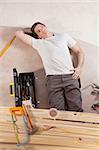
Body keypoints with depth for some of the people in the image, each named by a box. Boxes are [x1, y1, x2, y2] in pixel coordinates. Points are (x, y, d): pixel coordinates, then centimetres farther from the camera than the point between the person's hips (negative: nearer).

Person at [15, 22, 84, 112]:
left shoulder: (63, 36, 20)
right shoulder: (38, 43, 18)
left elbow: (79, 51, 20)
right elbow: (18, 33, 19)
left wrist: (79, 67, 6)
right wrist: (30, 32, 30)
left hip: (70, 77, 0)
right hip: (53, 79, 0)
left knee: (76, 109, -9)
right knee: (58, 111, -11)